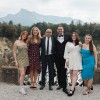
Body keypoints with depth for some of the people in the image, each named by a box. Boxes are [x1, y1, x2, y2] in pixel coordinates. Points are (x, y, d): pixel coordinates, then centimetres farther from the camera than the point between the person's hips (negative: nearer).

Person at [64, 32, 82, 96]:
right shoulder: (68, 43, 9)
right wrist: (67, 60, -2)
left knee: (75, 73, -10)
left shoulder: (79, 44, 9)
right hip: (70, 60, 1)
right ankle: (73, 86, 16)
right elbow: (66, 52, 4)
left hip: (77, 60, -1)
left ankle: (72, 89, -15)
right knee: (71, 73, 5)